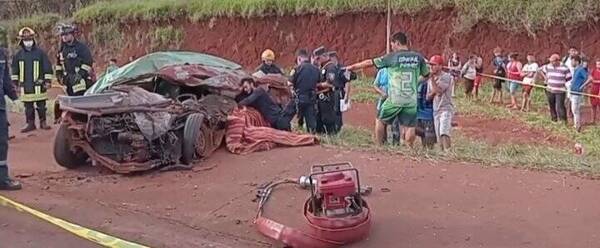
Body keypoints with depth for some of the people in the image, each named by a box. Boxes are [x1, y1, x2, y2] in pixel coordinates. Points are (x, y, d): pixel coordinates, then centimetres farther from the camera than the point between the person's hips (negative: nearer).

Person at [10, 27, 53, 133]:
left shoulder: (40, 52, -2)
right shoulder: (18, 54, 6)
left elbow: (47, 67, -1)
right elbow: (15, 69, 13)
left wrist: (47, 80, -4)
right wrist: (15, 82, 10)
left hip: (39, 84, -2)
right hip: (25, 86, 2)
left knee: (41, 105, 3)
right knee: (28, 106, 7)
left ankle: (43, 122, 14)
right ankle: (30, 123, 15)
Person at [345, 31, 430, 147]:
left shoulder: (392, 57, -4)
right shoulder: (418, 57, 4)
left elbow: (370, 62, 3)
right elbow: (426, 75, 15)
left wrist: (353, 67, 15)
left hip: (394, 99, -2)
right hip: (411, 100, 2)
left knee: (381, 120, 16)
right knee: (410, 126, 4)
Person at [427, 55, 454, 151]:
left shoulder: (446, 77, -6)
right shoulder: (431, 80, 14)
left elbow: (438, 91, -18)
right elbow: (428, 97, 14)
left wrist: (432, 78, -12)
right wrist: (433, 92, -7)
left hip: (446, 109, -7)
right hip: (436, 110, 7)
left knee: (444, 132, -24)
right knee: (439, 136, 6)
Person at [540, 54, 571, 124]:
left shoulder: (564, 68, -10)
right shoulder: (548, 67, 3)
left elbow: (569, 78, -4)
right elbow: (542, 71, 22)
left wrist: (562, 82, -4)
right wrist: (545, 78, 12)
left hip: (560, 91, -5)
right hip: (550, 90, 5)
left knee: (560, 106, -11)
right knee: (552, 105, 14)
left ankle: (563, 120, -4)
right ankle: (554, 118, 29)